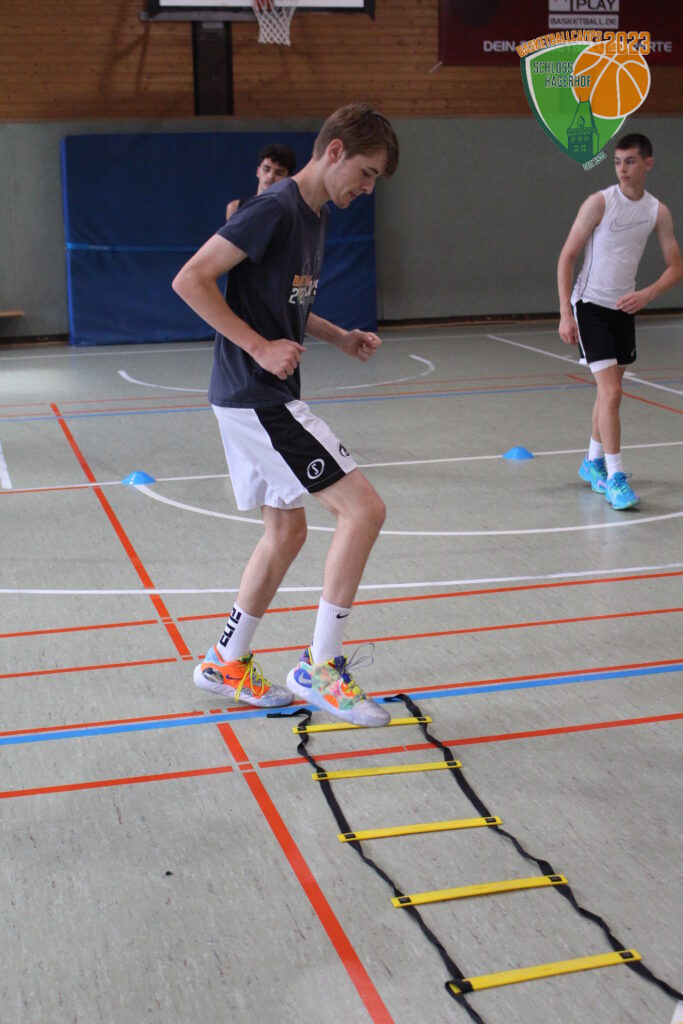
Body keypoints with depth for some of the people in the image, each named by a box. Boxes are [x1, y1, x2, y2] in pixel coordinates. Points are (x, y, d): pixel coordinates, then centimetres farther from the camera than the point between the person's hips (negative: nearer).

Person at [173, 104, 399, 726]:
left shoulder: (312, 216, 15)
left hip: (263, 400, 10)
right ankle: (320, 668, -2)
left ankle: (228, 664, 29)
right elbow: (190, 280, -19)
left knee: (286, 531, 16)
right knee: (363, 508, -11)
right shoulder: (275, 209, -15)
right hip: (256, 399, -10)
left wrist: (340, 338, 12)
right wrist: (261, 347, -21)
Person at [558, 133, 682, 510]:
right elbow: (567, 256, -11)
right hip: (590, 305, -5)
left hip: (624, 308, 5)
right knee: (611, 392, -14)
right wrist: (565, 313, -17)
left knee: (609, 390, 15)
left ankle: (593, 463, 32)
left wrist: (646, 294, -17)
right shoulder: (600, 202, -12)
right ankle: (614, 478, -12)